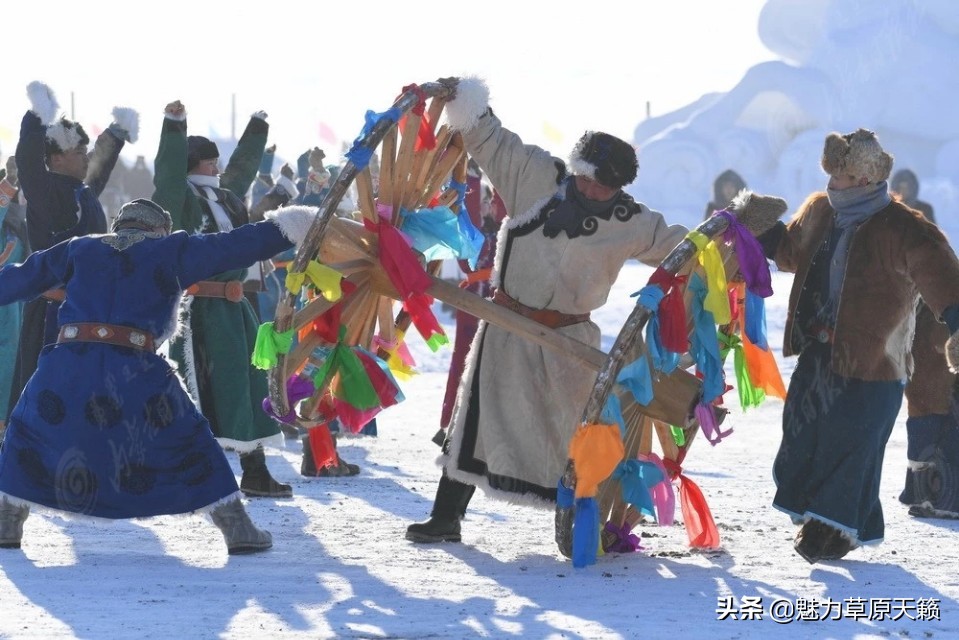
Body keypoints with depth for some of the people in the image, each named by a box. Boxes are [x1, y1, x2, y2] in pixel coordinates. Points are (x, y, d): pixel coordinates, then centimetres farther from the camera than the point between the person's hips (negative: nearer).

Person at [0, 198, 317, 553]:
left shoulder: (78, 249, 23)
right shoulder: (171, 251, 16)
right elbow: (232, 246, 12)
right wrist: (284, 229, 18)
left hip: (67, 364, 2)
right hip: (135, 373, -1)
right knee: (189, 442, 12)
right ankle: (238, 529, 9)